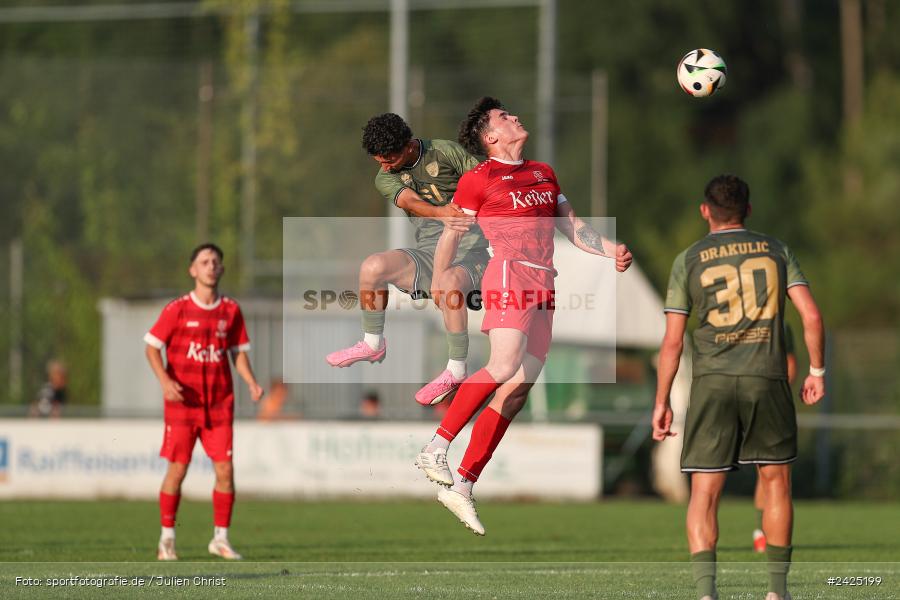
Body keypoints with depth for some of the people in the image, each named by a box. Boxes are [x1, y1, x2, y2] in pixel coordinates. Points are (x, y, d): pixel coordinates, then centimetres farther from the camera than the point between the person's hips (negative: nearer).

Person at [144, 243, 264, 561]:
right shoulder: (177, 309, -4)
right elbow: (152, 346, 0)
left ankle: (221, 538, 8)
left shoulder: (231, 310, 6)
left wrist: (251, 382, -4)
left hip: (219, 404, 3)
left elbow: (238, 351, 14)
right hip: (182, 402, -3)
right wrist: (165, 380, -16)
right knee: (177, 469, -2)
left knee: (225, 470, -3)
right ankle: (167, 539, 10)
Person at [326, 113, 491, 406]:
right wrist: (441, 212, -37)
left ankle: (456, 371, -25)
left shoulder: (445, 151, -4)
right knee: (372, 266, -21)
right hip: (428, 251, 5)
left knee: (449, 282, -39)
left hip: (469, 249, -5)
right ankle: (373, 344, 2)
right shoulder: (385, 178, 5)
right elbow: (410, 201, -17)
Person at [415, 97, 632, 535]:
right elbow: (451, 233, 4)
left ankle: (462, 487, 1)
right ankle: (435, 449, -19)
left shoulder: (543, 173, 25)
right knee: (503, 368, -26)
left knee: (519, 388, 0)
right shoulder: (479, 178, 4)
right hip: (509, 276, -7)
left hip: (543, 286, 7)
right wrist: (439, 283, -7)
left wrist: (610, 250, 9)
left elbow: (571, 227, 25)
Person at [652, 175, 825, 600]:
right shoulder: (776, 250, 8)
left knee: (704, 493, 0)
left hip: (712, 383, -1)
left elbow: (672, 342, 1)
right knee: (776, 483, 16)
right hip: (767, 380, 1)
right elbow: (811, 315, -1)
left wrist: (661, 403, 6)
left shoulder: (689, 261, 5)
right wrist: (817, 370, 11)